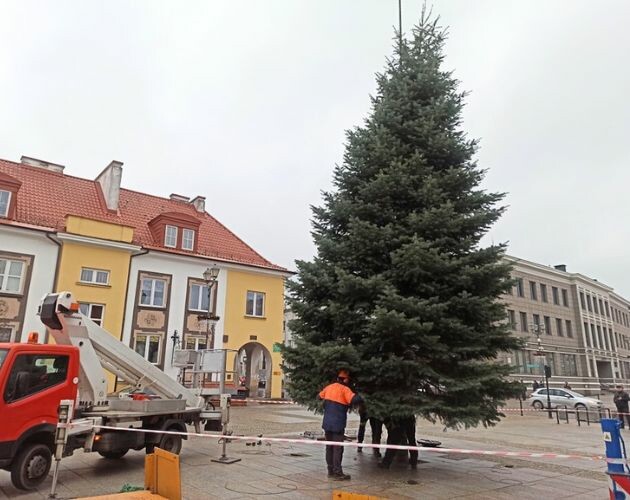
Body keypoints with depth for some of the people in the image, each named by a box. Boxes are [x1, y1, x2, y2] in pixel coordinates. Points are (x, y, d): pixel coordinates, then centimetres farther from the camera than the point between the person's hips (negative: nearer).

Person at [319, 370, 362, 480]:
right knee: (338, 448, -1)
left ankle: (331, 471, 21)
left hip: (327, 423, 7)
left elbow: (320, 396, 20)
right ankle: (338, 473, 1)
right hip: (337, 424, -7)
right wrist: (360, 397, -5)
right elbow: (355, 400, -26)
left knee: (329, 447, 14)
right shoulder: (344, 389, -12)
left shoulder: (329, 387, 7)